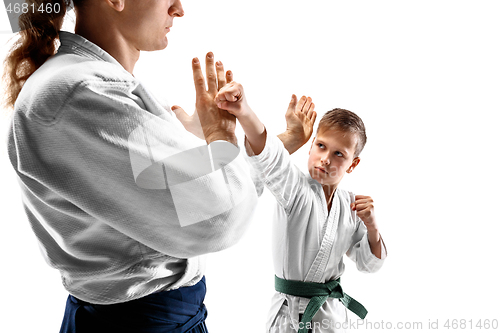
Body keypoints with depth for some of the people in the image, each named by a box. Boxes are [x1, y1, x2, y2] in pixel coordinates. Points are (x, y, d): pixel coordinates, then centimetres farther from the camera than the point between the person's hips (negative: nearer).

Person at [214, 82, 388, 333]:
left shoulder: (351, 205, -1)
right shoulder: (295, 189, -17)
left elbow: (368, 264, 7)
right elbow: (269, 155, -39)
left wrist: (372, 228, -11)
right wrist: (244, 112, -57)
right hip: (291, 313, -4)